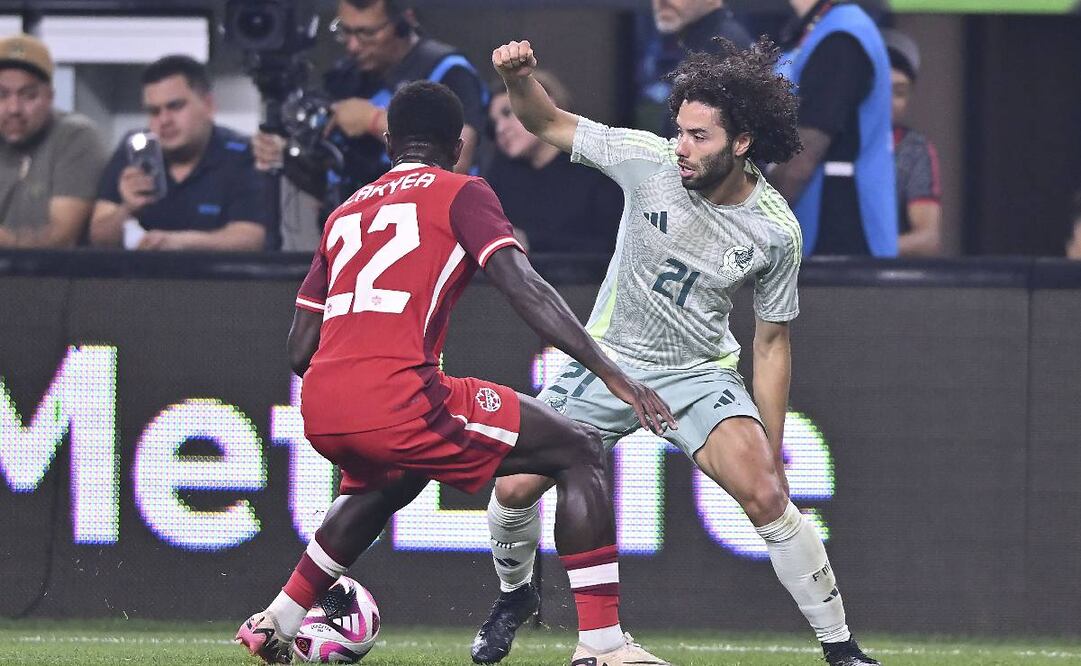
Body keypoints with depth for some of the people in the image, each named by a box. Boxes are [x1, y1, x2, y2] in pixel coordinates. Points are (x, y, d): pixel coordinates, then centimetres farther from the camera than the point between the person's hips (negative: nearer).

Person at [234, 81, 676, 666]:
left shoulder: (346, 212, 26)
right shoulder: (462, 194, 10)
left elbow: (300, 350, 24)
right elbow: (524, 289, -6)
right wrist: (612, 375, -8)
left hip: (320, 411, 7)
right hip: (396, 396, -7)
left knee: (389, 481, 41)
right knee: (579, 452, 5)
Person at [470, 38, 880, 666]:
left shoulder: (776, 231, -16)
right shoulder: (651, 160, -17)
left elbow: (772, 342, -4)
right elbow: (550, 124, -7)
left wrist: (772, 453, -3)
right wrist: (519, 78, -30)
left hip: (699, 373, -2)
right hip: (609, 358, 2)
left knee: (766, 495, -22)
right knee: (514, 488, -5)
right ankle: (516, 595, 29)